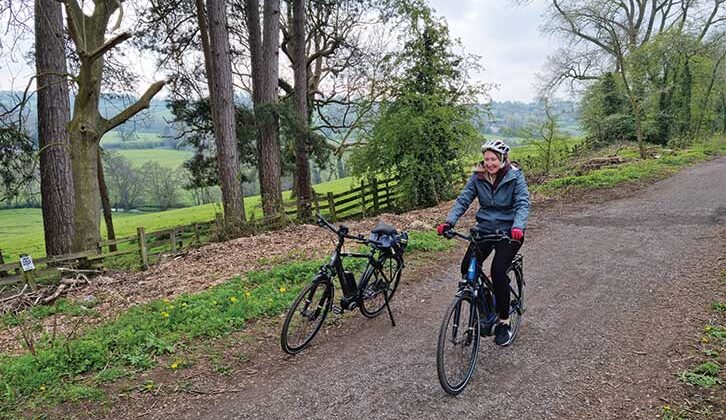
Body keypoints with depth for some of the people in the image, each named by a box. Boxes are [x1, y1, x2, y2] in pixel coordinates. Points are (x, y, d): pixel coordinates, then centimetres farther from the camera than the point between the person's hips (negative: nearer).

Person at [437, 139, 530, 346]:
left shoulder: (515, 176, -10)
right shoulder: (478, 177, -1)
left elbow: (523, 203, -20)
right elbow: (463, 200, -6)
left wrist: (518, 227, -39)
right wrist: (449, 222, -22)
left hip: (508, 231, -4)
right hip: (484, 229, 4)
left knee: (498, 271, -19)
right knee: (467, 268, -12)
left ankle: (504, 323, -1)